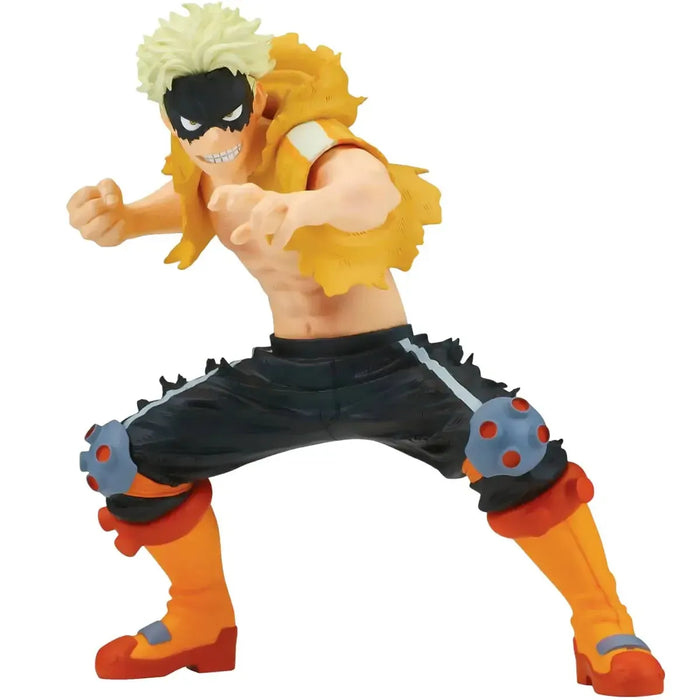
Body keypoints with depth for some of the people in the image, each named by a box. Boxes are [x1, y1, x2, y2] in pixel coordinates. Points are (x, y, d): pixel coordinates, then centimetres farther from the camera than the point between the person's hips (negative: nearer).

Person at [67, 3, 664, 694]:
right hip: (280, 375, 7)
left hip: (386, 365, -6)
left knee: (510, 436, -35)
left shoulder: (304, 142, -23)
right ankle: (202, 625, 25)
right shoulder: (202, 172, -2)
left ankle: (604, 631, -15)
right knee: (117, 460, 3)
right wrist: (110, 216, -10)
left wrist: (302, 207, -72)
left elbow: (370, 189, -46)